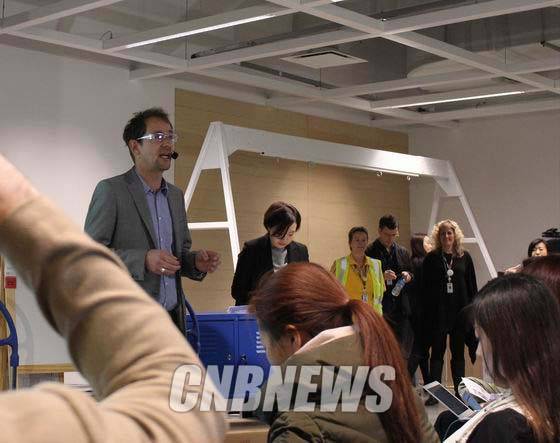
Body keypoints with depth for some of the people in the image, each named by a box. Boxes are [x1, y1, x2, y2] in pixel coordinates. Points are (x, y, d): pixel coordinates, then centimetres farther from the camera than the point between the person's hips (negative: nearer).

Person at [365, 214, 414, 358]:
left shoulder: (403, 252, 14)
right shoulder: (369, 252, -2)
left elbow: (411, 274, 22)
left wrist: (408, 276, -1)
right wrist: (382, 277, -19)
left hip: (401, 308, 5)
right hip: (379, 309, -4)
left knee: (402, 351, 5)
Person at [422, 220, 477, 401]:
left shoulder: (464, 257, 4)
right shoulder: (431, 258, 0)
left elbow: (472, 286, 5)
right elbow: (425, 287, -1)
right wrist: (429, 310, -7)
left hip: (460, 311, 1)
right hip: (438, 312, -1)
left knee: (458, 353, 9)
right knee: (437, 352, 3)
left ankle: (459, 391, 16)